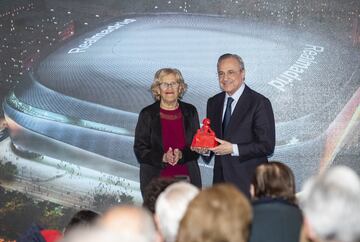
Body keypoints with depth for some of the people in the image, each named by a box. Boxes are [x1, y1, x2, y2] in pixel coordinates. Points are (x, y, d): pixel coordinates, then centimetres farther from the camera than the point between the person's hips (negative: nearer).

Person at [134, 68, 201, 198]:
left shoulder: (190, 112, 10)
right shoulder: (147, 114, 4)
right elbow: (140, 149, 1)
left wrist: (182, 154, -11)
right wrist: (162, 157, -16)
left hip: (186, 177, 2)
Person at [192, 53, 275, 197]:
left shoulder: (260, 103, -7)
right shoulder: (213, 103, 13)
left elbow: (267, 146, -11)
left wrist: (233, 149, -18)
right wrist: (204, 148, -2)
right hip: (221, 180, 5)